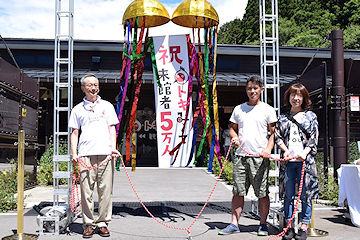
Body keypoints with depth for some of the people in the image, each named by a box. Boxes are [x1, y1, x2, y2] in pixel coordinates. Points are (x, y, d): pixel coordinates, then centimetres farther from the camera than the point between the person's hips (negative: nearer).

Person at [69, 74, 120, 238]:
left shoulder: (107, 106, 16)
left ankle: (102, 223, 8)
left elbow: (112, 129, 12)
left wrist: (113, 148, -2)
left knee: (105, 190, -1)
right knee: (86, 190, -1)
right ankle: (88, 224, 8)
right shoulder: (78, 109, 15)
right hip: (85, 154, 0)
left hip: (105, 153, 0)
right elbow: (74, 133, 13)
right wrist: (74, 153, 1)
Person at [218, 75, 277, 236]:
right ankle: (234, 224, 9)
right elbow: (233, 128, 22)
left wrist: (268, 148, -12)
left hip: (260, 157, -3)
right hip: (241, 155, 3)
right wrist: (234, 137, 0)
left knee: (262, 193, 1)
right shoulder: (238, 109, 14)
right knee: (238, 191, 3)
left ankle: (263, 224, 12)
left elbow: (274, 132, 2)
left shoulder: (268, 110, 4)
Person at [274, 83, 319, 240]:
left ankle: (304, 227, 7)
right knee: (288, 194, 4)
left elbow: (314, 138, 2)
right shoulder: (283, 118, 15)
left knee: (305, 194, -1)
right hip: (288, 161, 2)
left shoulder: (310, 116, 10)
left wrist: (305, 153, -14)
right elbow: (277, 136, 9)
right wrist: (285, 150, -9)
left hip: (305, 159, -2)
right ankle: (290, 227, 11)